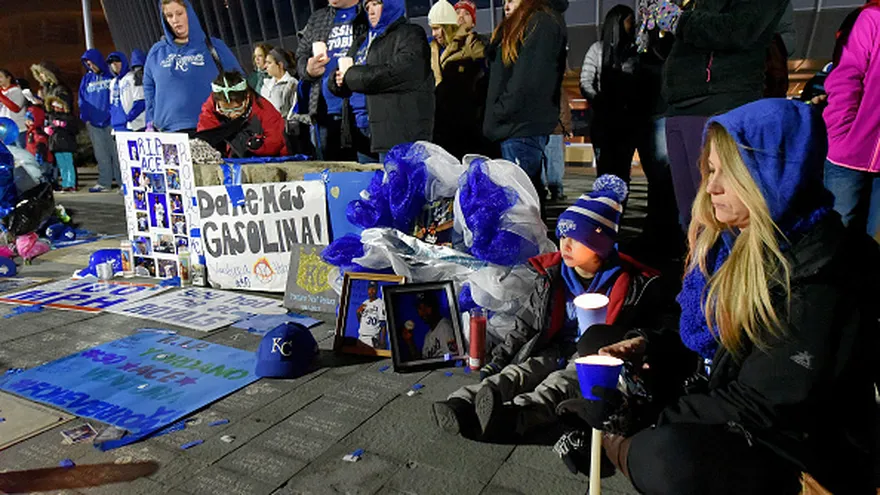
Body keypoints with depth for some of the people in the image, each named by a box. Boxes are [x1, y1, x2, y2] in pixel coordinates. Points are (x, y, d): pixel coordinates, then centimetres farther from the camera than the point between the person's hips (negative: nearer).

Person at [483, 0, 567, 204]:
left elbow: (528, 79, -16)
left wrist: (501, 111, -13)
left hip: (524, 125, -10)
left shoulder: (542, 22, -6)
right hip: (516, 124, 10)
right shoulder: (516, 28, 24)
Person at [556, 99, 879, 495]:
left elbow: (764, 404, -23)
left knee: (672, 458, -36)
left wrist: (651, 424, -20)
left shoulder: (821, 270, -21)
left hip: (800, 454, -8)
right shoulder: (734, 241, 4)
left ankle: (620, 444, -7)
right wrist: (650, 345, -4)